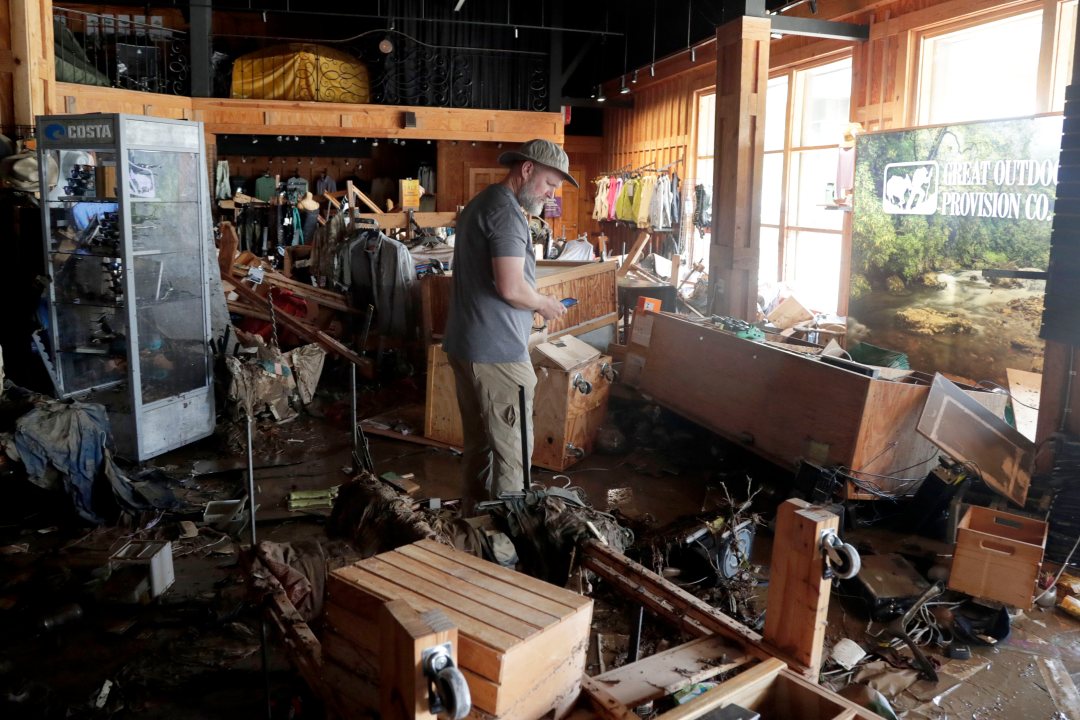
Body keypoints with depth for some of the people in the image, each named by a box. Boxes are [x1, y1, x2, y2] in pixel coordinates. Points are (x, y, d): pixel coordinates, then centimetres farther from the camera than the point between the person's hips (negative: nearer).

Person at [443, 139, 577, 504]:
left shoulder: (480, 203, 18)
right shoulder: (506, 210, -15)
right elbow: (511, 288, -23)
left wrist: (534, 302, 15)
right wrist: (545, 304, -4)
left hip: (465, 346, 10)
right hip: (497, 353, -10)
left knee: (478, 444, 18)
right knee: (512, 451, -1)